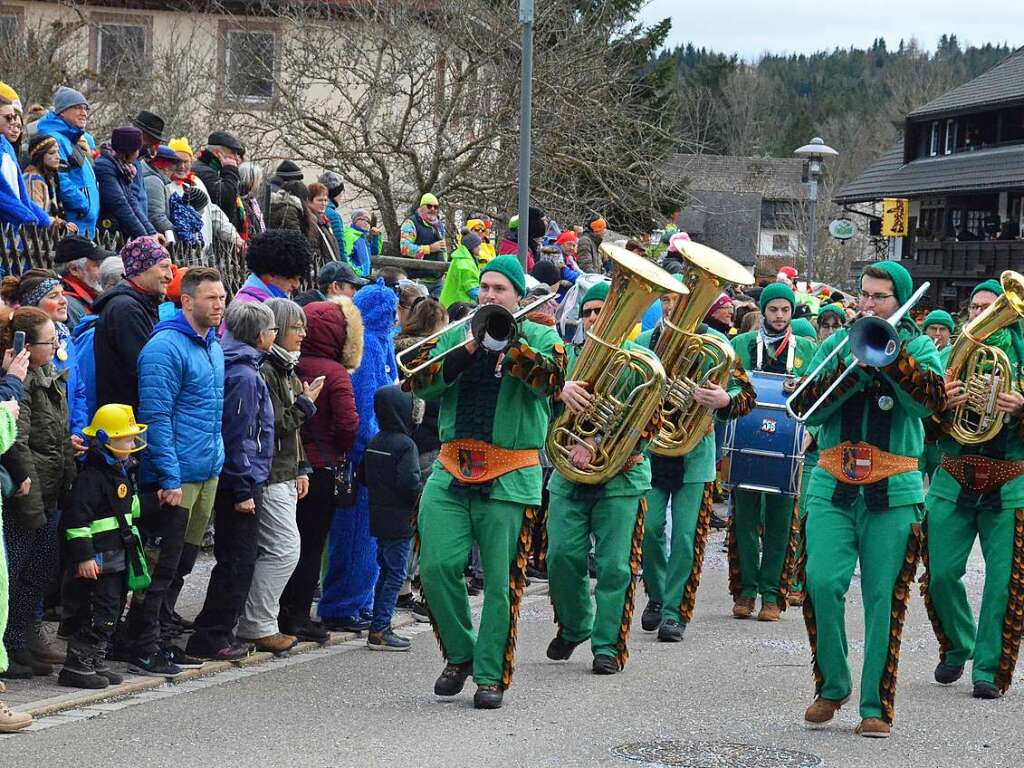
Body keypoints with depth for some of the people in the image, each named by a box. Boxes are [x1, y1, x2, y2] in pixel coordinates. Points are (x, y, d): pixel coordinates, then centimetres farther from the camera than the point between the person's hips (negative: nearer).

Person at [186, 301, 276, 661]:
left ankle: (218, 633, 21)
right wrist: (243, 490, -19)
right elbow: (238, 437, -19)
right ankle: (210, 637, -1)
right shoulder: (245, 376, -16)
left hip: (237, 482, 10)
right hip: (241, 482, -10)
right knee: (237, 561, -4)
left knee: (236, 560, 15)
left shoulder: (242, 370, 13)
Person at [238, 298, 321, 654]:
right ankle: (257, 626, -6)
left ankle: (257, 623, 13)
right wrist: (306, 403, -8)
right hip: (268, 475, -10)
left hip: (284, 475, 10)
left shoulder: (286, 371, 19)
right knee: (285, 549, -11)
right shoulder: (263, 371, -14)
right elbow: (275, 425, -19)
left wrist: (301, 470, 20)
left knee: (276, 550, 9)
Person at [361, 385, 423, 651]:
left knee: (386, 571, 16)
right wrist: (424, 496, -7)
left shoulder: (374, 443, 9)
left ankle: (380, 627, 19)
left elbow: (362, 477, 15)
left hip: (378, 517, 8)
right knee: (396, 574, -4)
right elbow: (410, 482, -23)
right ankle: (379, 631, -7)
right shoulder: (405, 445, -16)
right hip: (399, 520, -8)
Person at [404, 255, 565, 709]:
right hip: (451, 471, 3)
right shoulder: (454, 334, 16)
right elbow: (417, 383, 3)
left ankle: (491, 675, 7)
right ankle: (459, 655, 13)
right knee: (437, 566, -7)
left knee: (501, 581, -2)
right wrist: (464, 351, -9)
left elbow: (550, 377, -16)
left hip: (509, 479, -3)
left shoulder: (540, 337, 6)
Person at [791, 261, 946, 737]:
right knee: (821, 583, -13)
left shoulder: (918, 347, 7)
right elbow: (805, 409, 0)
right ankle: (831, 687, 7)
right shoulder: (836, 344, 12)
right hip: (833, 488, 1)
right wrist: (854, 364, -11)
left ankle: (876, 706, 7)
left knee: (884, 599, -1)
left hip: (893, 494, -1)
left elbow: (932, 400, -14)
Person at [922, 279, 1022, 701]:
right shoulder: (949, 355, 10)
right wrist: (942, 402, -13)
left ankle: (988, 669, 4)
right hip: (954, 480, 2)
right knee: (942, 574, -1)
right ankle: (957, 647, 24)